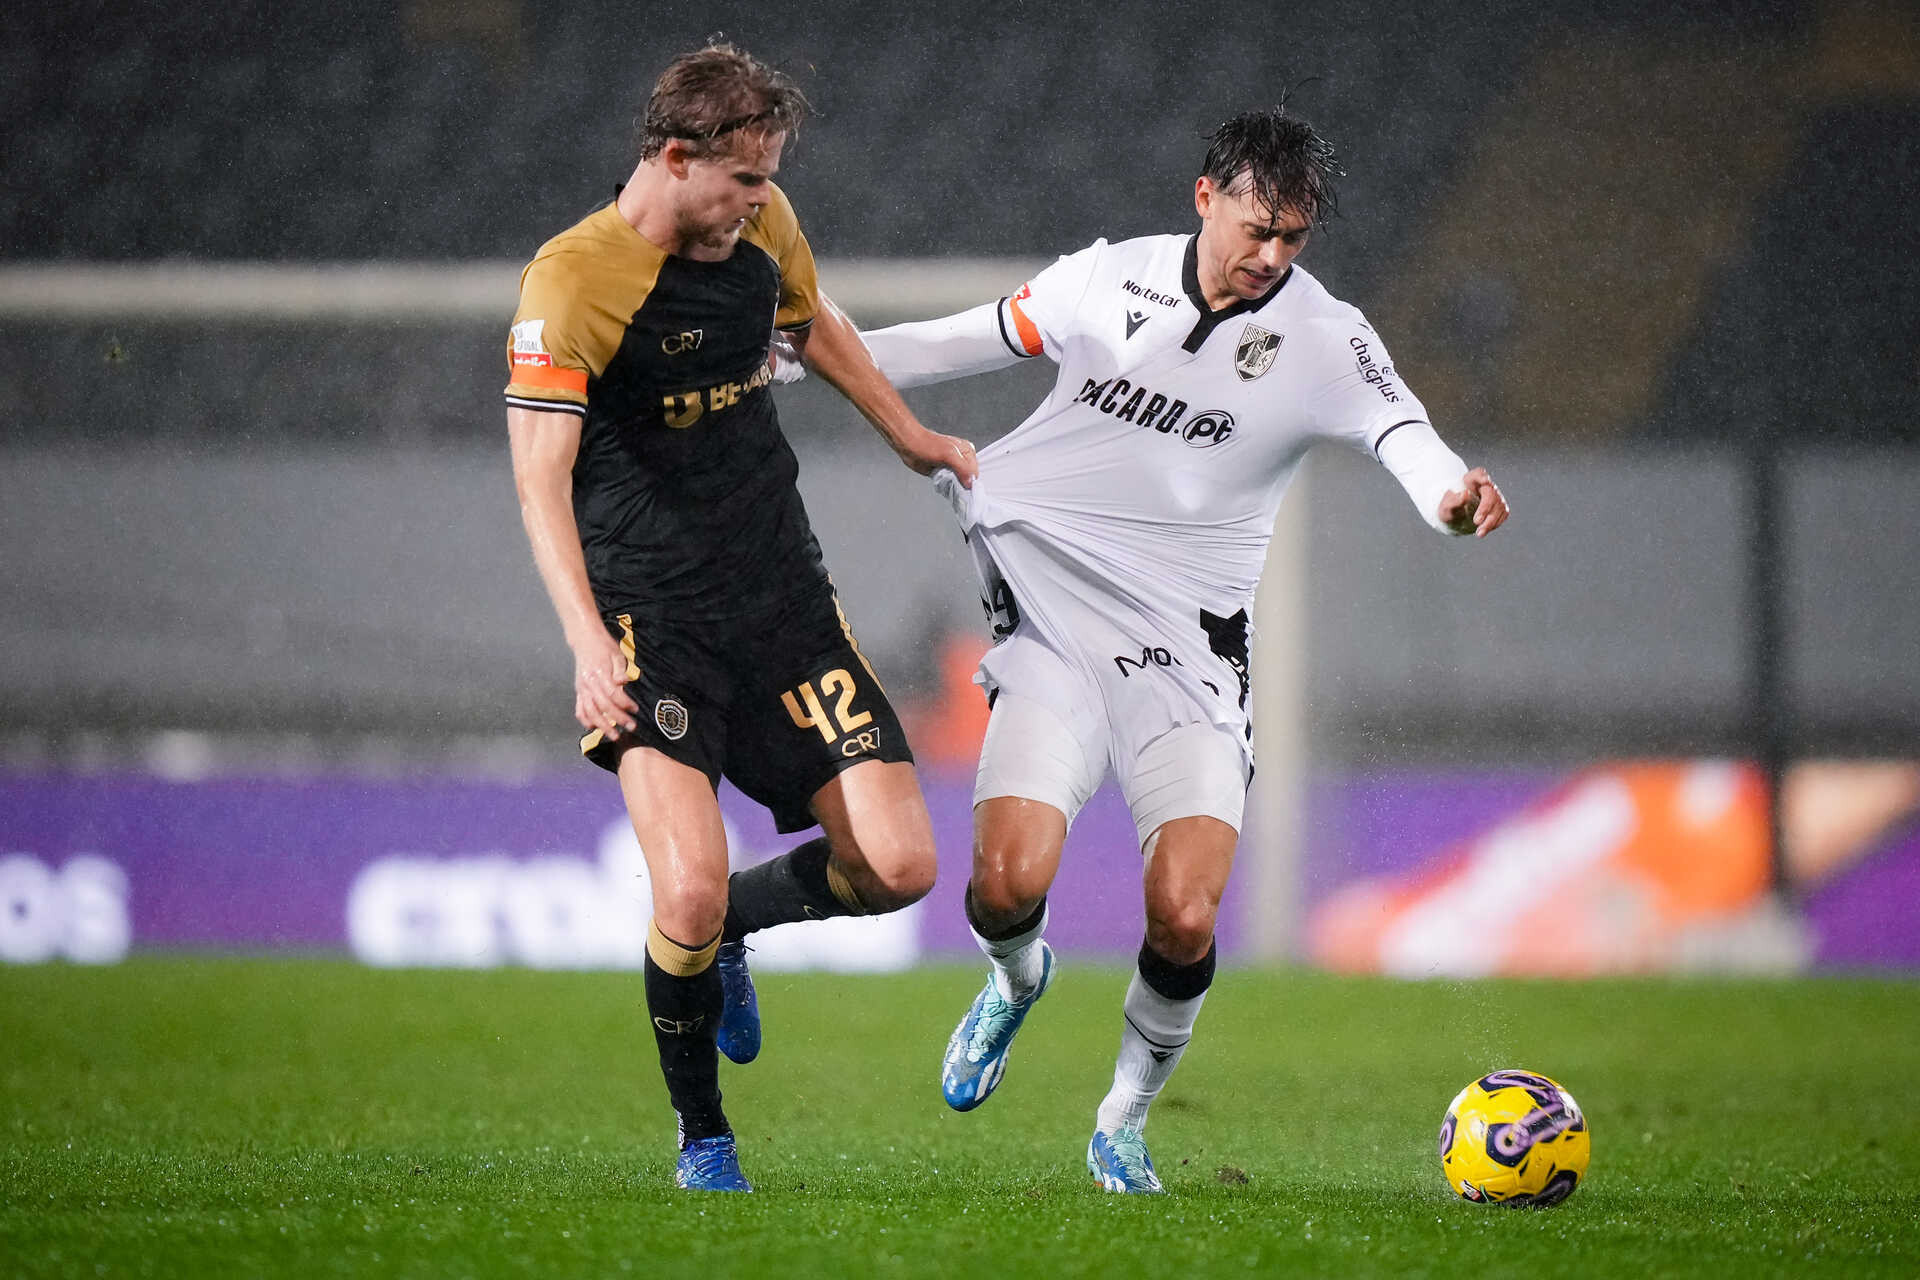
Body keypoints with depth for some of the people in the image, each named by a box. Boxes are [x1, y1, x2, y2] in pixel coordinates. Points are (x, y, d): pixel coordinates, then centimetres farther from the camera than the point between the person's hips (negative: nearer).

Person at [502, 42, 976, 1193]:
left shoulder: (764, 228, 3)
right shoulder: (572, 279, -16)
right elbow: (541, 477, -21)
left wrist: (911, 435, 36)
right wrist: (588, 645, -32)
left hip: (785, 595, 6)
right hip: (652, 614, -6)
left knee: (898, 866, -5)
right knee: (691, 890, -22)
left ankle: (731, 927, 27)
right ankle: (702, 1139, 4)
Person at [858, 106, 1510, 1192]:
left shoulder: (1324, 337, -4)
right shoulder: (1109, 280, 2)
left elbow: (1404, 433, -21)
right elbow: (974, 342, 17)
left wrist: (1453, 494, -44)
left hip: (1189, 652, -1)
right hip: (1056, 620, 1)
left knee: (1185, 926, -15)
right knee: (1008, 884, -18)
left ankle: (1126, 1120, 14)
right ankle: (1018, 979, 21)